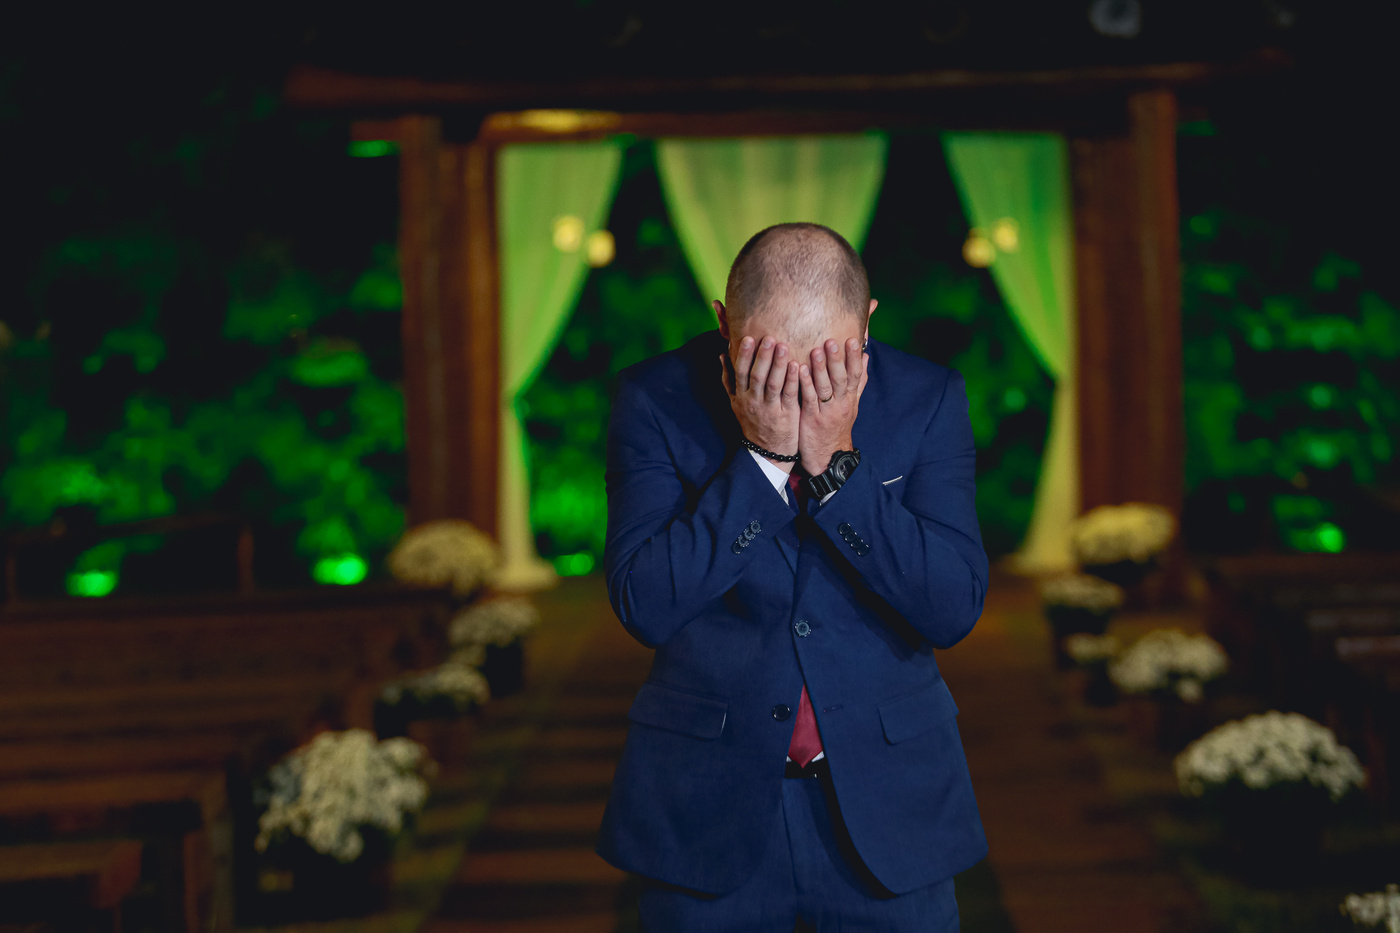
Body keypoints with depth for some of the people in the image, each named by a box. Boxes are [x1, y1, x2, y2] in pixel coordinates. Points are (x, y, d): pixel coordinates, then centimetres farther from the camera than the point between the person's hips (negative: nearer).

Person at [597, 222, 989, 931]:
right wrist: (762, 458, -21)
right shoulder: (656, 398, -7)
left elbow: (954, 608, -12)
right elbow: (643, 606, -15)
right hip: (707, 807, -1)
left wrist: (834, 462, -20)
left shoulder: (927, 399, -4)